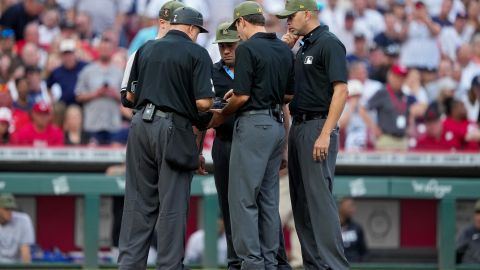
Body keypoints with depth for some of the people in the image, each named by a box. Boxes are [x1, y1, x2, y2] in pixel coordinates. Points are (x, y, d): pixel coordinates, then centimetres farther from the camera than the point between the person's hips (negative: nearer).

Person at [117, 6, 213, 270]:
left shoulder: (146, 49, 12)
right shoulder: (196, 53, -3)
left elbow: (130, 95, 15)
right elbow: (203, 102, -10)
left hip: (140, 125, 5)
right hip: (173, 129, -5)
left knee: (138, 202, 8)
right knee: (172, 205, 0)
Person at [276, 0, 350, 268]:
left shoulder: (329, 44, -10)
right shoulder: (303, 47, 17)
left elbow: (341, 91, -18)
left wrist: (325, 135, -24)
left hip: (318, 128, -10)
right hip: (299, 126, 10)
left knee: (319, 199, -13)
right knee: (301, 201, 8)